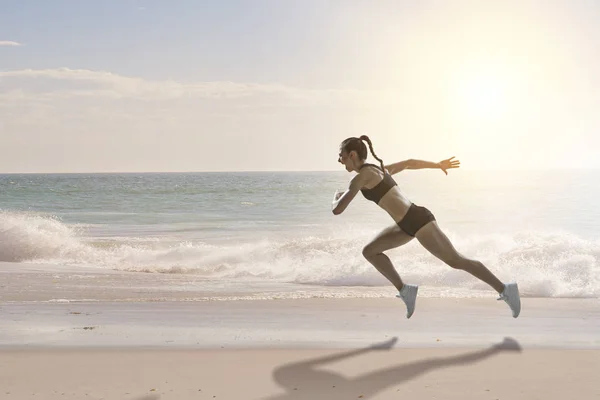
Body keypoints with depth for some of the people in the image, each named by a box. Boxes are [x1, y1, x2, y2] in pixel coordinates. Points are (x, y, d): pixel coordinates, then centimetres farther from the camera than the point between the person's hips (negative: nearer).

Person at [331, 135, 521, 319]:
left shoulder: (361, 177, -12)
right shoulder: (377, 169, 16)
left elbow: (337, 209, -15)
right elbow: (409, 163, 29)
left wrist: (336, 197, 10)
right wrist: (438, 165, 43)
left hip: (417, 221, -10)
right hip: (411, 222, 10)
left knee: (456, 260, -3)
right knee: (369, 251, 10)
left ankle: (505, 289, 5)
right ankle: (404, 290, 10)